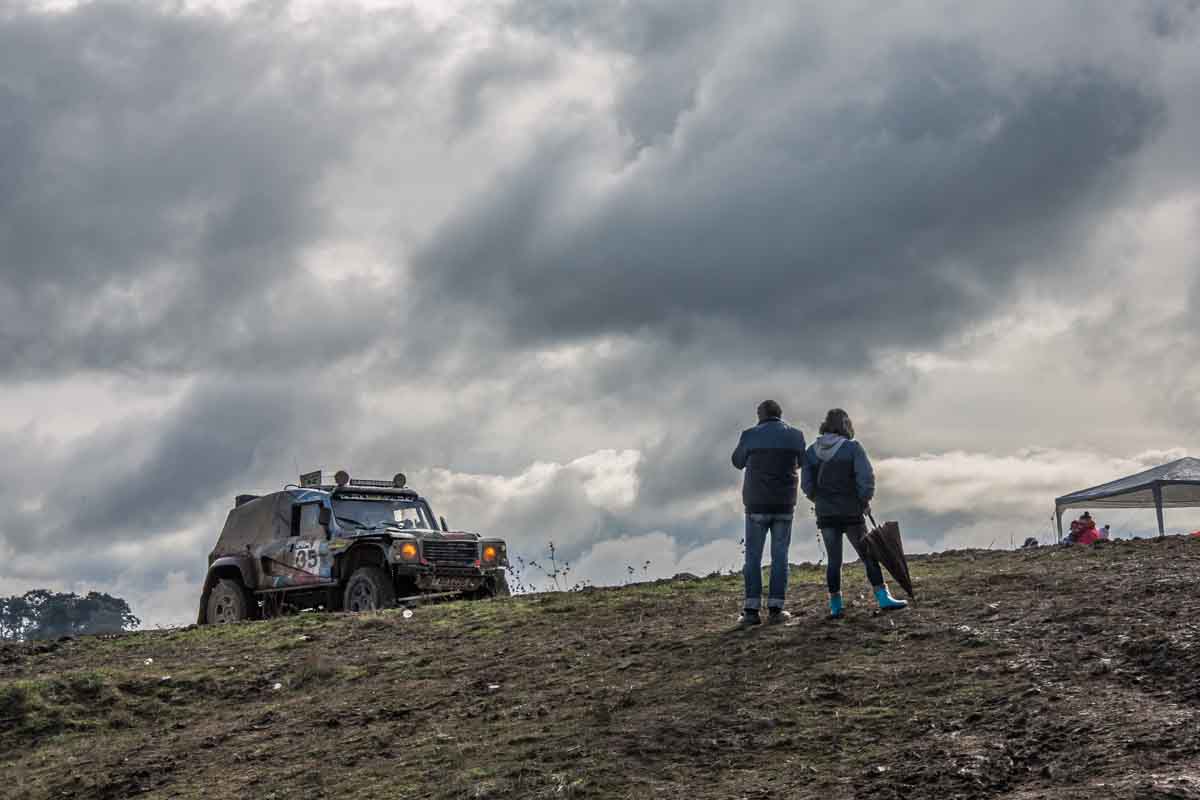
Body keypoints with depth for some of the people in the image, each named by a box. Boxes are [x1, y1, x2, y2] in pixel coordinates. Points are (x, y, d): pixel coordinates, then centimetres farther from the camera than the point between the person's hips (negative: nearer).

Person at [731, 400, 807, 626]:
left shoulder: (750, 435, -6)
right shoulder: (795, 435, 1)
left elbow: (738, 462, 11)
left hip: (757, 504, -1)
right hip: (784, 505, 1)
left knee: (753, 556, 4)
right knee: (779, 556, 7)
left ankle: (751, 610, 0)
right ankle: (775, 609, 3)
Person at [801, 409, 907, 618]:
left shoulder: (812, 451, 3)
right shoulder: (852, 448, -7)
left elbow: (806, 485, 3)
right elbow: (866, 478, -14)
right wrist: (865, 501, 1)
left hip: (825, 514, 3)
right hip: (851, 512, -3)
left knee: (834, 560, 8)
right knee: (868, 556, 5)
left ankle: (835, 605, 8)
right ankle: (883, 597, 2)